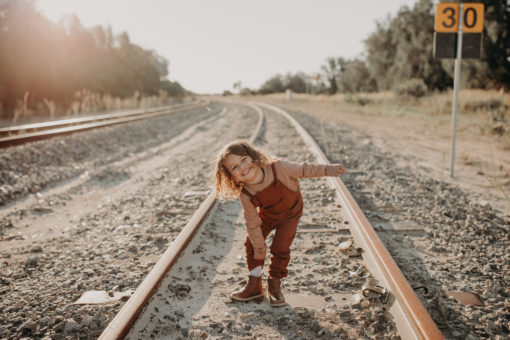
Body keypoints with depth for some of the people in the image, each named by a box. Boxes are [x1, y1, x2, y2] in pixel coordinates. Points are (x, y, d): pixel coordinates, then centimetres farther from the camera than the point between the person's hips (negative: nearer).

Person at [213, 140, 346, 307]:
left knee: (280, 248, -9)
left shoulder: (279, 167, -37)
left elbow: (303, 170, -21)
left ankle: (274, 285, 13)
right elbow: (252, 223, -18)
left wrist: (329, 169, -16)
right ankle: (254, 286, 17)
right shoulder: (245, 195, -30)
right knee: (252, 244, -1)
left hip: (290, 213, -2)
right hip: (267, 215, 2)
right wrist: (259, 247, -10)